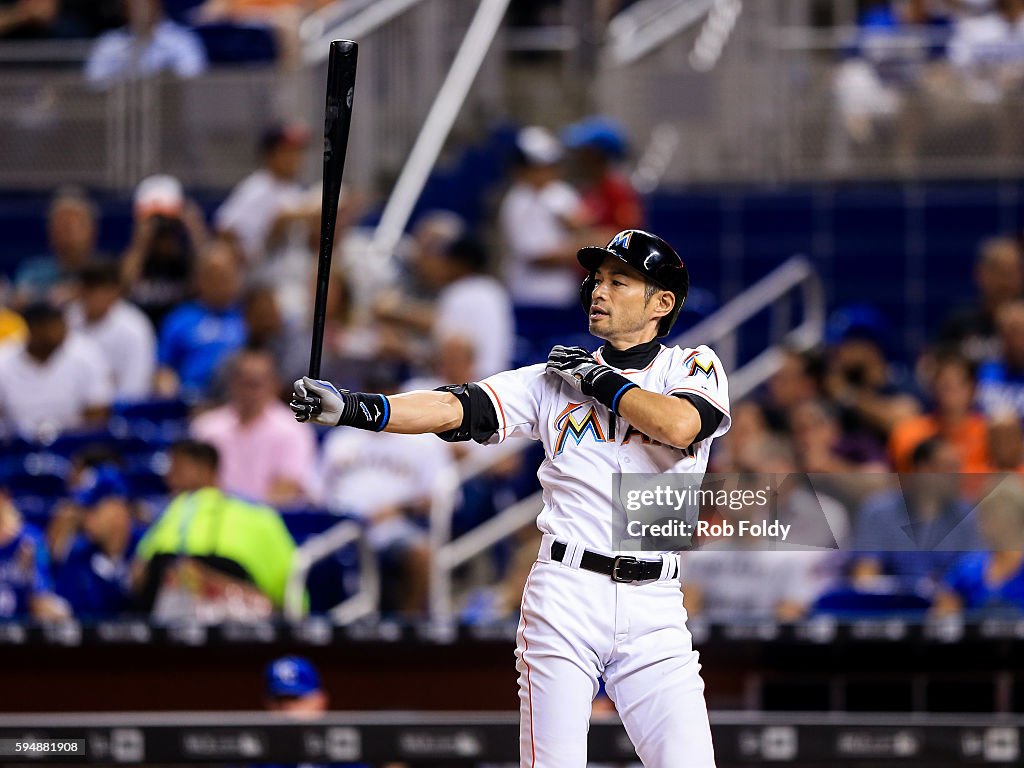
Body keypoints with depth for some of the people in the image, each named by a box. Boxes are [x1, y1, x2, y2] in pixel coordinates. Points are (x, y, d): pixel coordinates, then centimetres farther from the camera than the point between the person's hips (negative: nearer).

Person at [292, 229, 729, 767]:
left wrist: (597, 380, -5)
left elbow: (680, 426, -17)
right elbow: (453, 409, -3)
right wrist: (353, 408, -17)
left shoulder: (694, 367, 6)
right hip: (565, 596, 1)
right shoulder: (553, 378, 10)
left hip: (653, 608, -1)